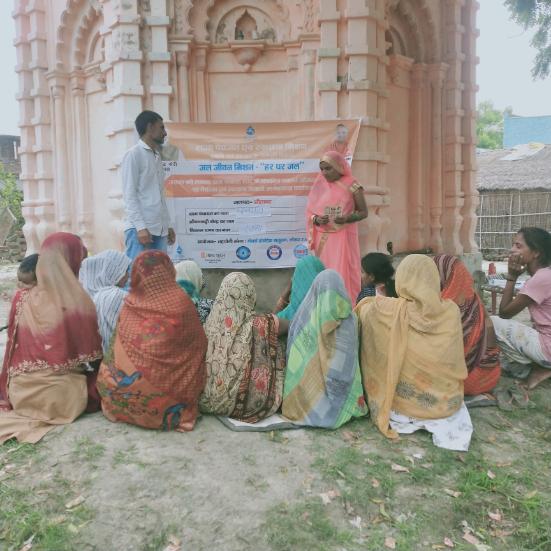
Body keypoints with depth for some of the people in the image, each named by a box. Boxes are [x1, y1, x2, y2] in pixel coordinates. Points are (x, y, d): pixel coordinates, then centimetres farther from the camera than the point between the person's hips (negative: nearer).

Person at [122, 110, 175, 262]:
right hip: (140, 228, -7)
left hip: (159, 229, 7)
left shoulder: (157, 156, 20)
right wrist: (140, 227, -17)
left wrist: (167, 225, 16)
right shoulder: (134, 154, -2)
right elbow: (129, 195, -9)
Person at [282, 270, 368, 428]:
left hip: (301, 392, 2)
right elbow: (348, 363, -10)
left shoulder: (303, 313, -6)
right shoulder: (346, 318, -13)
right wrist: (357, 400, 3)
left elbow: (291, 355, 2)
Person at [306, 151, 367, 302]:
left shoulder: (352, 186, -3)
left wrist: (347, 219, -18)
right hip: (323, 239, 3)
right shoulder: (320, 185, 8)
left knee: (343, 275, -6)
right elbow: (310, 212, 10)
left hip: (343, 238, -3)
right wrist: (317, 220, -13)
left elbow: (363, 212, 1)